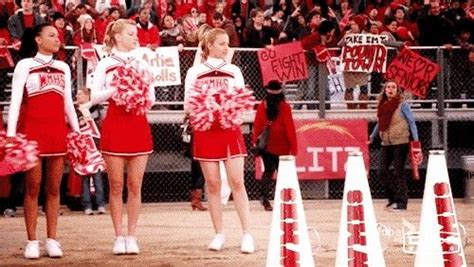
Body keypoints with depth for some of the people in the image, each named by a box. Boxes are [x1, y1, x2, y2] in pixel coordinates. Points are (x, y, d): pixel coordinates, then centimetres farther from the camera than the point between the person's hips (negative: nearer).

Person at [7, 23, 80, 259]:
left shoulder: (63, 68, 14)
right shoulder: (25, 65, 1)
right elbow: (15, 100, -5)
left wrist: (77, 131, 13)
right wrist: (11, 134, -13)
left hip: (58, 131, 4)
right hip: (32, 129, -4)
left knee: (54, 188, 4)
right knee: (33, 187, -2)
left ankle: (52, 240, 7)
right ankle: (32, 241, 1)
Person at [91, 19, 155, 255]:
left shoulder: (142, 65, 12)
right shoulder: (105, 65, 4)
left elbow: (151, 98, 11)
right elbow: (95, 97, -3)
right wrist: (115, 89, -17)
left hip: (138, 125, 2)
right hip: (114, 126, -2)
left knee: (135, 185, 1)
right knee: (116, 185, 0)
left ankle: (131, 237, 6)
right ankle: (119, 237, 6)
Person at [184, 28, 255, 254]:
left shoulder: (233, 71, 10)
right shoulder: (195, 72, 5)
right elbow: (188, 106, 4)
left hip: (230, 129, 1)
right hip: (205, 131, -1)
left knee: (237, 182, -7)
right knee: (213, 184, 1)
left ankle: (247, 234, -8)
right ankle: (219, 234, 8)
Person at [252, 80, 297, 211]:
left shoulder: (262, 106, -3)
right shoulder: (284, 107, -12)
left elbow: (257, 126, 0)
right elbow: (290, 128, -10)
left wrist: (255, 142, 9)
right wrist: (293, 147, -6)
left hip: (266, 146, 3)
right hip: (281, 147, -3)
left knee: (268, 171, 16)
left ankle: (264, 196, 2)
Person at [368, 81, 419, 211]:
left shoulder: (402, 105, -6)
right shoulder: (383, 106, 10)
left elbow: (411, 122, -7)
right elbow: (379, 124, 25)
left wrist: (416, 140, -14)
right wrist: (372, 138, 34)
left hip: (400, 143, -6)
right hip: (386, 144, 6)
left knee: (399, 172, -4)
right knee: (382, 172, 4)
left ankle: (401, 202, 2)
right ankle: (393, 197, 18)